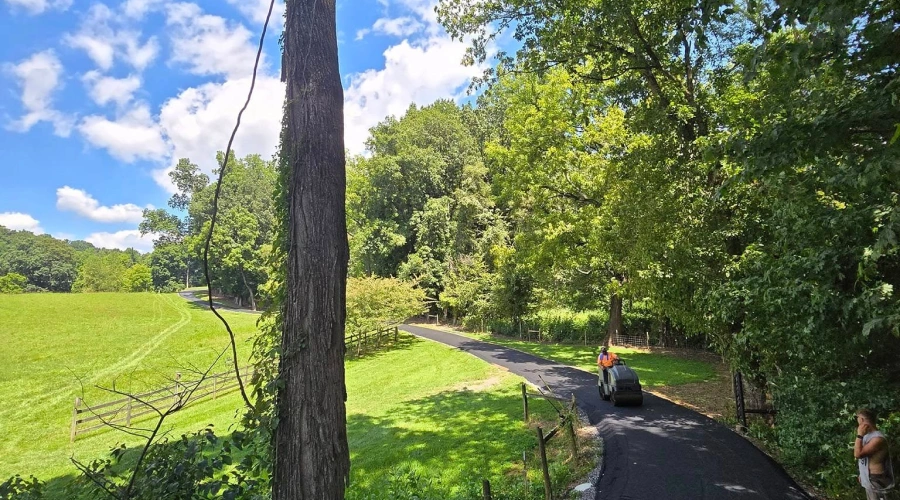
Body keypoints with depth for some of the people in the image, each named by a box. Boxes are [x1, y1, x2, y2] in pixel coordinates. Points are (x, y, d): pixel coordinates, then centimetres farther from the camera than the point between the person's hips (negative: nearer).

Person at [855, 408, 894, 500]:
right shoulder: (868, 435, 6)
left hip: (876, 480, -9)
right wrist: (862, 474, 19)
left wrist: (859, 435, -26)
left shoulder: (878, 438, -25)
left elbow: (858, 454, -30)